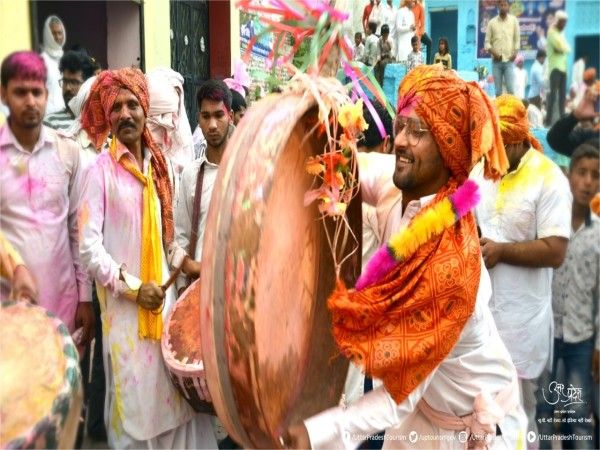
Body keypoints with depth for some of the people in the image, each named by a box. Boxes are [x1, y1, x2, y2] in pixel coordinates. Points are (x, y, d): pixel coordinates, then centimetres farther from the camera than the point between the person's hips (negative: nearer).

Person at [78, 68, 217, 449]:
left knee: (174, 394, 11)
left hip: (164, 294, 5)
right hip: (125, 305, -5)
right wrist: (133, 288, -16)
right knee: (135, 399, 5)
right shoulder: (101, 171, -10)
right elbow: (89, 247, -14)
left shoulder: (158, 165, 10)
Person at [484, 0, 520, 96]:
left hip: (509, 60, 0)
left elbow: (517, 39, 8)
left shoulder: (514, 20, 6)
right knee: (498, 90, 2)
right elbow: (487, 41, 5)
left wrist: (515, 52, -6)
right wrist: (492, 52, -12)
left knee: (510, 89, -9)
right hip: (496, 60, 0)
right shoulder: (492, 22, 5)